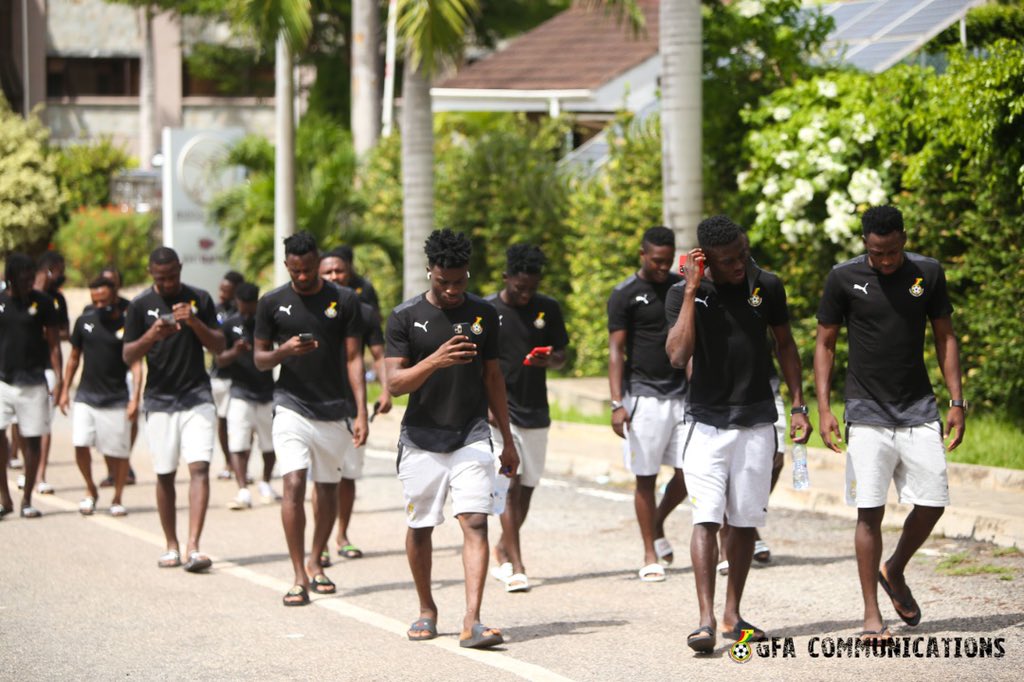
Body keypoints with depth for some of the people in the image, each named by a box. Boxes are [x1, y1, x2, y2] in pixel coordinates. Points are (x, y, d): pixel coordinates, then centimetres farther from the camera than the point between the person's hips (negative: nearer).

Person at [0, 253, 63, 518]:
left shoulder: (42, 302, 0)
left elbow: (54, 343, 3)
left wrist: (58, 377, -6)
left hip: (33, 383, 0)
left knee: (32, 440, 3)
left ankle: (26, 500, 14)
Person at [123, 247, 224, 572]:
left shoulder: (199, 299, 4)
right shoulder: (141, 305, 2)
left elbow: (218, 346, 4)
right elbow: (128, 356, 2)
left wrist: (195, 323, -13)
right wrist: (151, 336, -17)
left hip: (197, 396, -1)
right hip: (159, 399, 1)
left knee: (199, 467, -14)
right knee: (164, 474, 5)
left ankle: (193, 547, -20)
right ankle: (171, 546, 18)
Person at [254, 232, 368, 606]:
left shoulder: (344, 301, 1)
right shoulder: (273, 303, 3)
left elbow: (354, 358, 1)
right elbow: (259, 358, 8)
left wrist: (361, 412, -6)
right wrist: (284, 351, -15)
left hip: (334, 410, 1)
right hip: (292, 406, -1)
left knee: (328, 490, 10)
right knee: (294, 485, -14)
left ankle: (315, 563, 28)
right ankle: (299, 576, -13)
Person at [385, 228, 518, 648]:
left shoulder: (483, 314, 6)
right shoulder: (405, 318, -3)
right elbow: (395, 383, -9)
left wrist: (508, 440, 14)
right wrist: (434, 361, -27)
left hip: (472, 436, 1)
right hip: (421, 440, -1)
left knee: (475, 523, -13)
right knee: (419, 528, 10)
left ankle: (472, 622, -19)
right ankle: (426, 610, 31)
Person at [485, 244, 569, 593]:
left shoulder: (548, 308, 5)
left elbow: (561, 357, 12)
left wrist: (549, 360, -11)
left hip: (535, 411, 4)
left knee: (527, 487, 10)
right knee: (509, 485, -12)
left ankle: (502, 549, 31)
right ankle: (516, 567, -12)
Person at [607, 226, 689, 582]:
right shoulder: (624, 295, -3)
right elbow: (616, 350, -7)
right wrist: (617, 403, -15)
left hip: (680, 394, 4)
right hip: (644, 396, -4)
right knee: (646, 478, 0)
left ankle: (657, 525, 26)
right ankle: (650, 555, 9)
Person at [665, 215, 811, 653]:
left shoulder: (767, 287, 0)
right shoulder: (684, 294, -7)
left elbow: (785, 344, 13)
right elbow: (678, 356, -20)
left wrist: (798, 406, 9)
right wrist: (691, 290, -20)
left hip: (757, 421, 3)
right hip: (707, 422, -2)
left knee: (745, 520, 7)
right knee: (706, 519, -12)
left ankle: (733, 614, 17)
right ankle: (706, 620, -16)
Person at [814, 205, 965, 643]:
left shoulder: (928, 273, 3)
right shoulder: (844, 278, -3)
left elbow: (945, 338, 10)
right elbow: (825, 344, 3)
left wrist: (957, 402, 3)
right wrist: (824, 409, -6)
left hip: (919, 410, 2)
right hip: (867, 412, -2)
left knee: (932, 504, -1)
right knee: (870, 511, -6)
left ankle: (894, 572, 27)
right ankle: (871, 614, 1)